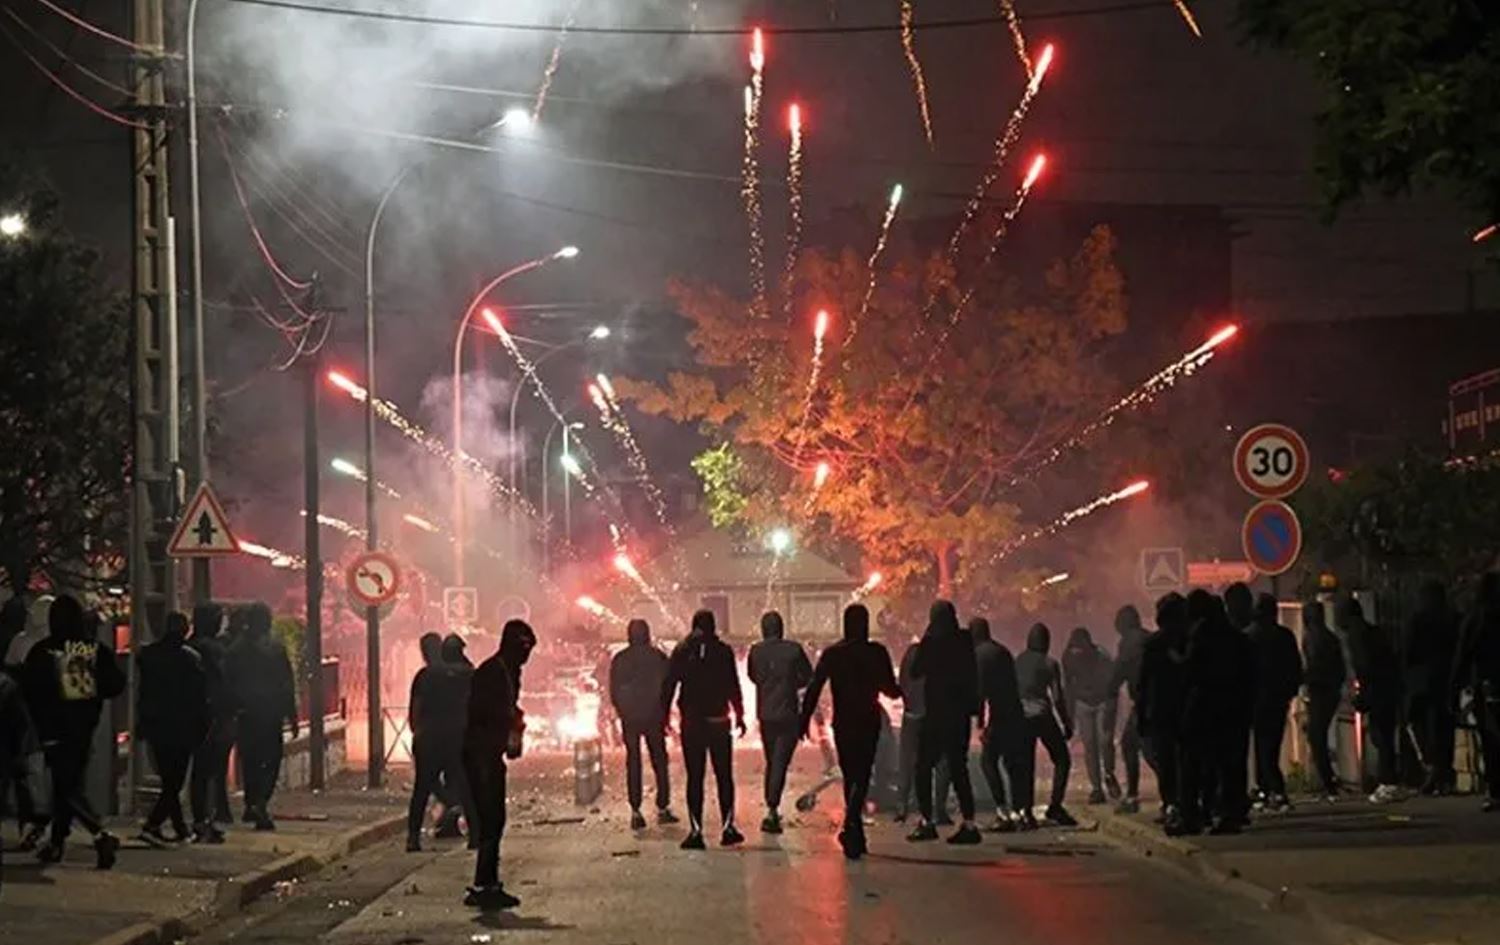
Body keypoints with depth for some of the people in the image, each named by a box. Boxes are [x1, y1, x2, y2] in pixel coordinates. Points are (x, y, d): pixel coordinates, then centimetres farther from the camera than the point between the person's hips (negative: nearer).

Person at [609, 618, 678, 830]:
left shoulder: (619, 660, -2)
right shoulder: (658, 657, -4)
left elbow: (613, 692, 1)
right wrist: (664, 714, 10)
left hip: (629, 718, 0)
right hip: (654, 717, 0)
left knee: (633, 763, 4)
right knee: (659, 761, 9)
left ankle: (636, 812, -1)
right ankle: (663, 808, 8)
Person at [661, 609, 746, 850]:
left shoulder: (681, 652, 1)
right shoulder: (723, 651, -3)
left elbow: (668, 685, 0)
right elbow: (733, 687, -2)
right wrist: (739, 715, 5)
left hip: (691, 723, 1)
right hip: (718, 721, -1)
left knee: (694, 777, 3)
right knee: (724, 776, 8)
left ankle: (696, 831, -3)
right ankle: (728, 827, 3)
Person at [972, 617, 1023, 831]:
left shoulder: (979, 654, -6)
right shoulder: (1003, 651, 19)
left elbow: (980, 688, -14)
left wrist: (981, 723, -15)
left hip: (998, 716, -8)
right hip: (1015, 714, 8)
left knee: (988, 760, -2)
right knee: (1011, 762, 12)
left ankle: (1003, 809, -13)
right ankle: (1016, 810, 10)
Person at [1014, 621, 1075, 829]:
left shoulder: (1017, 662, 6)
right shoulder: (1049, 664, -4)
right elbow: (1057, 697, -6)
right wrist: (1067, 723, 1)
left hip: (1021, 717, 4)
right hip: (1042, 716, -4)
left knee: (1026, 765, 7)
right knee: (1062, 760, 8)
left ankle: (1026, 812, 2)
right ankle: (1055, 807, -2)